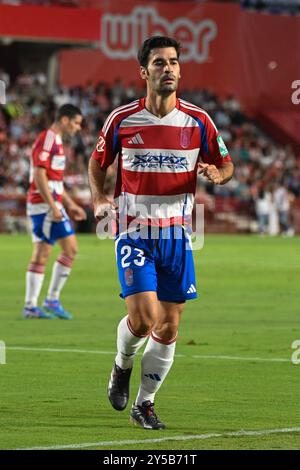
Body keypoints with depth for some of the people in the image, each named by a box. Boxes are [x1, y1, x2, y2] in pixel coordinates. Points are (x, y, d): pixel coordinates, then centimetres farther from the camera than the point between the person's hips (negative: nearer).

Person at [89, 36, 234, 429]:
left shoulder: (198, 121, 0)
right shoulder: (122, 119, -3)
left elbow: (226, 165, 10)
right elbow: (97, 162, 11)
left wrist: (217, 174, -14)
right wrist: (99, 198, -6)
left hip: (176, 235, 2)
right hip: (134, 232, -2)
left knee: (168, 328, 2)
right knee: (144, 317, -17)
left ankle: (144, 403, 18)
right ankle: (122, 367, 16)